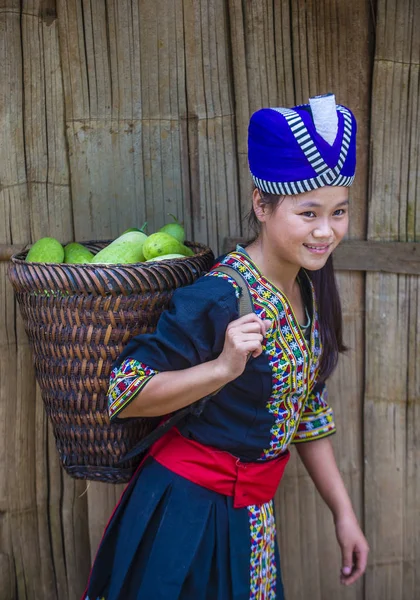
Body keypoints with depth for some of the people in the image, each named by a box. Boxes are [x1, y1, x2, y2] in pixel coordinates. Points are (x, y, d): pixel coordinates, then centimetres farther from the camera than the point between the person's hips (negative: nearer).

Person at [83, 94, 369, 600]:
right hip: (188, 513, -7)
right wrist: (222, 368, -35)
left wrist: (343, 512, 11)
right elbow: (123, 395, -22)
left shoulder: (309, 291, 1)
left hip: (250, 518, 7)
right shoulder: (219, 298, -24)